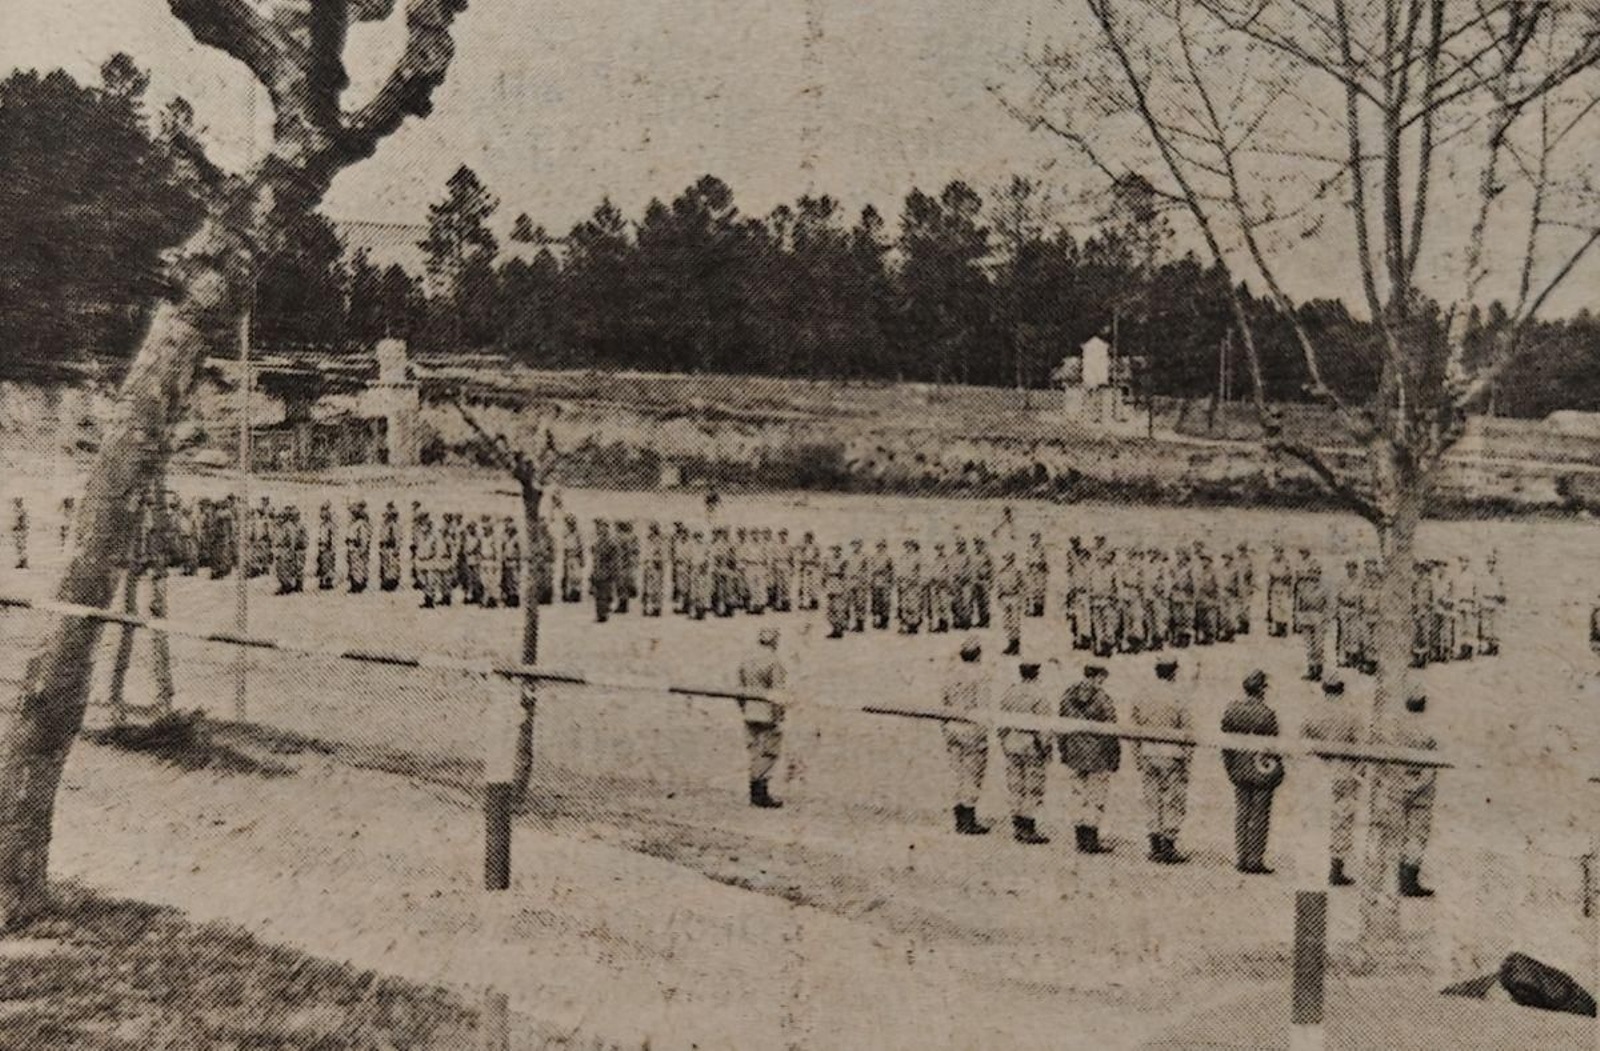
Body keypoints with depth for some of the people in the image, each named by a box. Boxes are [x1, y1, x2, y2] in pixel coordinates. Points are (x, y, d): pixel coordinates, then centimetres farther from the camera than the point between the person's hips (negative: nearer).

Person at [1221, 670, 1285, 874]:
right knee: (1260, 815, 2)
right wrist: (1278, 771, -1)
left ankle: (1242, 859, 15)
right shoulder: (1266, 713, -17)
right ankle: (1256, 861, 5)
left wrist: (1229, 765, 14)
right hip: (1262, 771, -5)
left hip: (1239, 770, 5)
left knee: (1241, 813, 11)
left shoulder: (1231, 708, -2)